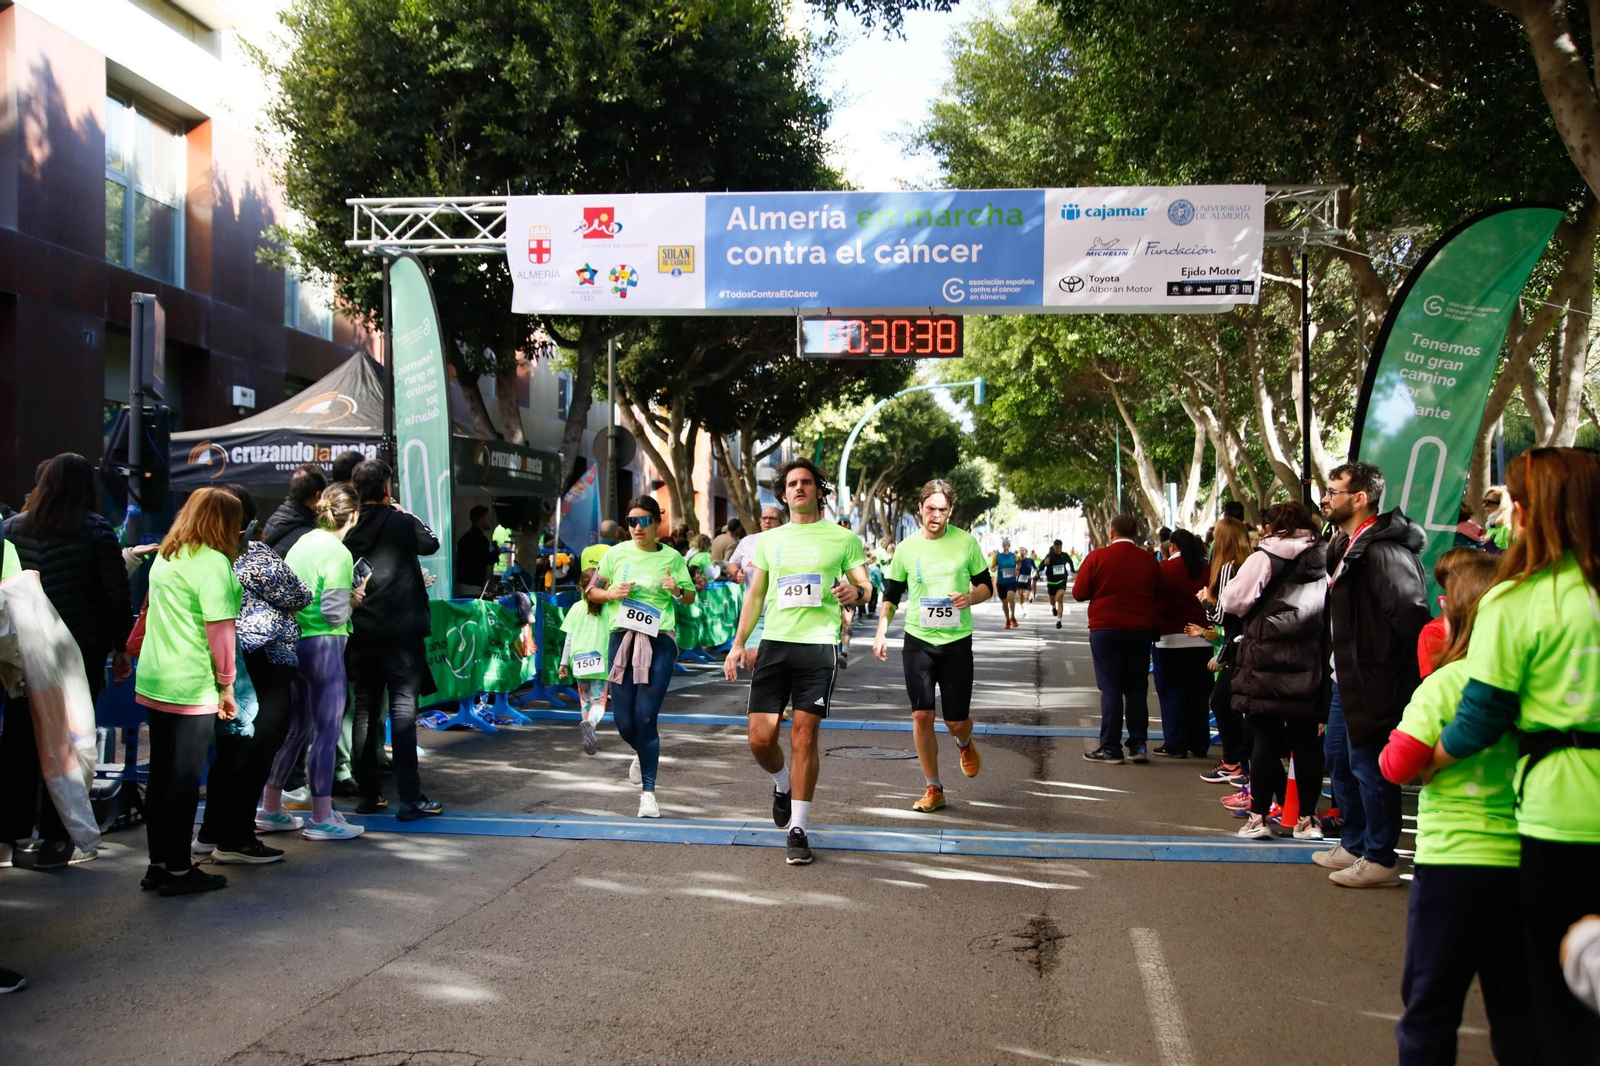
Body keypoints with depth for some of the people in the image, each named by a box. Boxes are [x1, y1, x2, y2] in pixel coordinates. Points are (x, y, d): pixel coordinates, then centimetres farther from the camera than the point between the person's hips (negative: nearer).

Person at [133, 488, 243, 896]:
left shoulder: (165, 556, 12)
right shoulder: (213, 561, -13)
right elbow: (219, 629, -15)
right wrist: (226, 684, -6)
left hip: (153, 683, 8)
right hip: (192, 688, -8)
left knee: (160, 775, 13)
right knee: (185, 780, 0)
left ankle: (158, 863, 20)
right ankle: (178, 870, 7)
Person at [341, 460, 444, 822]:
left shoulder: (347, 527, 1)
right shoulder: (400, 522, -9)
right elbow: (431, 543, 8)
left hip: (360, 632, 4)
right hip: (400, 631, -4)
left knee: (365, 711, 12)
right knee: (403, 709, -4)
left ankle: (368, 794, 17)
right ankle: (411, 798, -6)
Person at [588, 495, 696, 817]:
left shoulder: (672, 557, 6)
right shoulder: (617, 553, 7)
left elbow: (691, 598, 13)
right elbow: (591, 591, 13)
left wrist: (677, 590, -9)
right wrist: (612, 594, -7)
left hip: (660, 640, -2)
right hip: (622, 637, 2)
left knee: (646, 716, -9)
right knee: (623, 720, 2)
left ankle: (648, 792, -1)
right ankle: (643, 754, 38)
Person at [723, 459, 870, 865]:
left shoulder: (843, 538, 7)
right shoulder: (769, 540, 14)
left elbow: (866, 585, 8)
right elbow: (755, 595, 18)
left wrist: (856, 591, -16)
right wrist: (738, 644, 9)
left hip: (819, 647, -2)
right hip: (774, 643, 3)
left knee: (804, 736, -5)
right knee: (760, 737, -4)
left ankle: (798, 829, 4)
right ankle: (782, 785, 30)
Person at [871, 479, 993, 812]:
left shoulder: (966, 542, -2)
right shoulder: (907, 548, 2)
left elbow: (986, 585, 7)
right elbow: (891, 594, 11)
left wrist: (970, 598, -15)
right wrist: (881, 632, -1)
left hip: (957, 640, -1)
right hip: (918, 640, 1)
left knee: (956, 720, 2)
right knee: (921, 716, -4)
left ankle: (965, 744, 40)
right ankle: (933, 789, 8)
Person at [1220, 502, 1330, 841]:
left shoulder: (1264, 559, -5)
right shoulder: (1323, 561, 7)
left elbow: (1232, 601, -4)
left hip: (1266, 664, -4)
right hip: (1309, 668, 4)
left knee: (1265, 740, 1)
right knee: (1306, 742, 9)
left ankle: (1258, 817, 3)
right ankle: (1307, 818, 16)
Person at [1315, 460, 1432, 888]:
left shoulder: (1382, 552, -20)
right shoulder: (1347, 546, 13)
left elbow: (1412, 615, -27)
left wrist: (1409, 676, -23)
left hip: (1372, 684, -11)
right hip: (1346, 680, 11)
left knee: (1368, 766, -2)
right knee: (1339, 758, 19)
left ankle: (1379, 860, 8)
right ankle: (1353, 844, 32)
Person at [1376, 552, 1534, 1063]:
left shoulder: (1446, 683, -13)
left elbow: (1398, 765, -13)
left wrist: (1394, 744, 6)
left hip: (1453, 861, -4)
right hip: (1524, 859, 4)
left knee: (1430, 1002, 10)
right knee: (1516, 1006, 15)